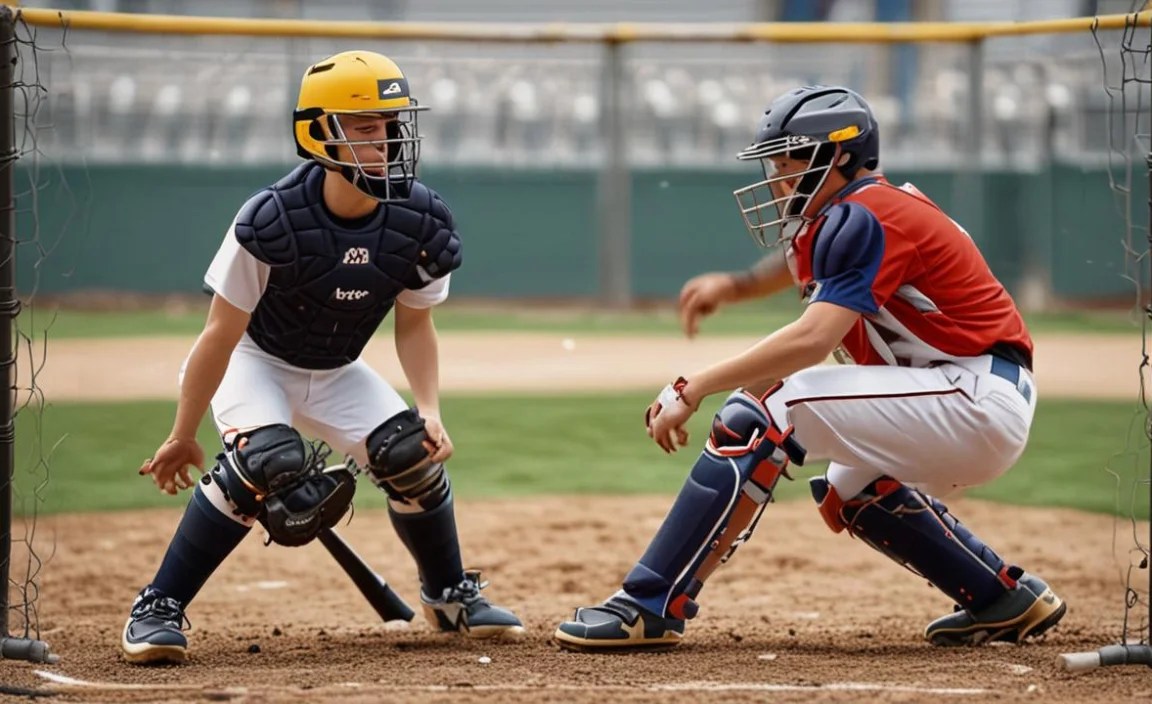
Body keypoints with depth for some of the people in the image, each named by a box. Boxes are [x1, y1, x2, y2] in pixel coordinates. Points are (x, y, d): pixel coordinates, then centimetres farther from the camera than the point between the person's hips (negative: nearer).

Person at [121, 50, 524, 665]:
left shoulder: (420, 223, -19)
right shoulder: (273, 219, -32)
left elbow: (414, 325, -2)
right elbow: (223, 332, -23)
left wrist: (429, 409, -16)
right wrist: (183, 436, -16)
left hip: (337, 374, 5)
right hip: (255, 362, -5)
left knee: (412, 455, -12)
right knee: (268, 461, -31)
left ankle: (450, 596, 16)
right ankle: (157, 610, -22)